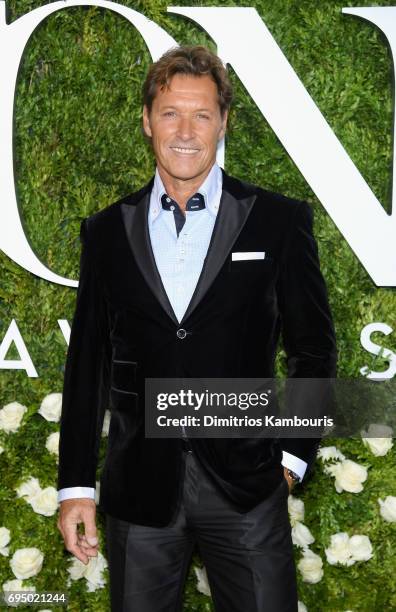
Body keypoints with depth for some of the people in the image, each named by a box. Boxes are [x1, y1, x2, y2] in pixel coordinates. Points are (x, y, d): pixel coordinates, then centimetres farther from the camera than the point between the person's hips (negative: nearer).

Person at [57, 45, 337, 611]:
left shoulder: (279, 221, -1)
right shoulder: (107, 231, 6)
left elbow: (314, 348, 5)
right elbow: (87, 362, 7)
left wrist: (293, 457, 1)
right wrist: (75, 485, 6)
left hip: (246, 485, -1)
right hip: (139, 488, 2)